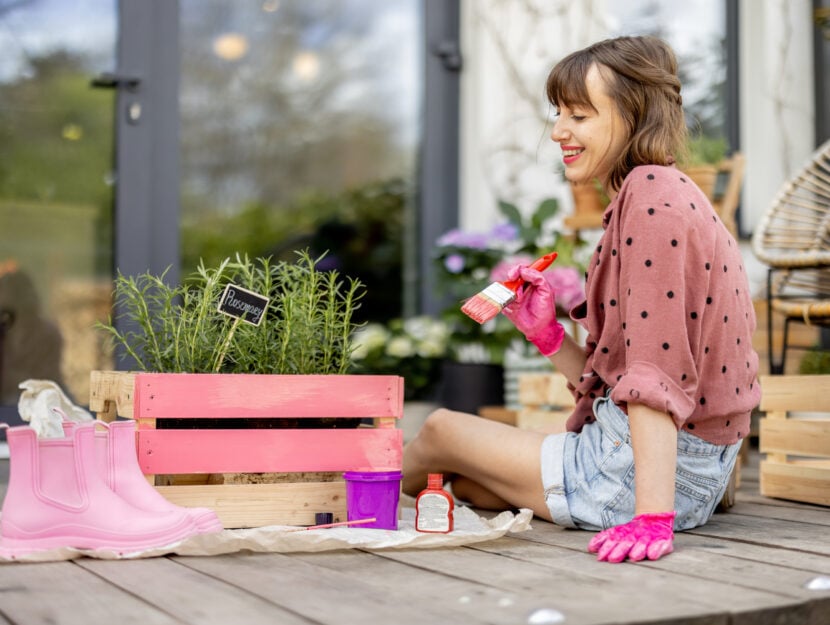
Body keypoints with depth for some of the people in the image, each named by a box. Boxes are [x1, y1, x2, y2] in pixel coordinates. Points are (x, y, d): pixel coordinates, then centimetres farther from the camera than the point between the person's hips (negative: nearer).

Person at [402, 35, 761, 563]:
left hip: (662, 470, -9)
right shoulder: (664, 195, 14)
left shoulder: (650, 194, -17)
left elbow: (656, 374, -25)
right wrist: (548, 336, 3)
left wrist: (652, 519, -29)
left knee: (441, 429, 12)